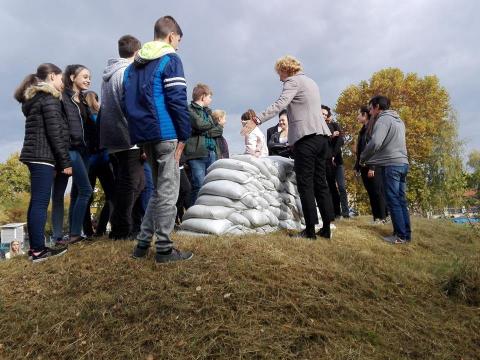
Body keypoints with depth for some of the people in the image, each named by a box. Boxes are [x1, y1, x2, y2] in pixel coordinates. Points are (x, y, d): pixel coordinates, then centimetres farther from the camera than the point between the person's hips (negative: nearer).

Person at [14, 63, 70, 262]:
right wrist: (65, 162, -13)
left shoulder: (33, 98, 22)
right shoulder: (49, 98, -7)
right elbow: (55, 133, -14)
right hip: (44, 156, -9)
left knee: (36, 202, 10)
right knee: (41, 203, -9)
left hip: (35, 155, 9)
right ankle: (38, 250, -7)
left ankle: (35, 247, 14)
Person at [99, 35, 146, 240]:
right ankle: (122, 230, 3)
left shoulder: (108, 74, 19)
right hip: (129, 140, -9)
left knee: (124, 184, 14)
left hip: (112, 140, 9)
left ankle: (125, 228, 23)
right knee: (131, 184, -3)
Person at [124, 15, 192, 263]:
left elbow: (128, 102, 17)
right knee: (167, 192, -1)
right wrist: (184, 135, -9)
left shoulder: (133, 65, 19)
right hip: (166, 134, -7)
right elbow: (177, 100, -13)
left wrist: (139, 132, 18)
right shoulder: (170, 59, -3)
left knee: (159, 190, 17)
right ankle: (164, 249, 4)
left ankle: (142, 244, 18)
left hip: (144, 135, 7)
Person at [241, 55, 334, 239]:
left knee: (305, 184, -6)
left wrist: (257, 120, -27)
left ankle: (310, 230, -4)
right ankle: (326, 228, 11)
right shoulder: (311, 82, 25)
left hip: (306, 136, -9)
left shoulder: (293, 81, -3)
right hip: (321, 135, 9)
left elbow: (280, 104, -19)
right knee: (320, 182, 8)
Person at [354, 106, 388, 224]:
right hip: (364, 166, 8)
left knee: (377, 191, -2)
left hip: (373, 166, -8)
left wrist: (372, 167, -21)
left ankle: (383, 217, 6)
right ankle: (376, 216, 15)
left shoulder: (373, 126, -8)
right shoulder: (363, 130, 17)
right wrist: (357, 166, 11)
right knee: (370, 192, 9)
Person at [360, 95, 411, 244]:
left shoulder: (383, 120, -8)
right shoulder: (398, 120, 21)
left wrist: (362, 158, -6)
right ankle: (406, 234, 15)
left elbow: (375, 143, -20)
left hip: (391, 165, -9)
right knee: (401, 200, 11)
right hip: (403, 163, 9)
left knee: (393, 201, -4)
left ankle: (400, 235, -1)